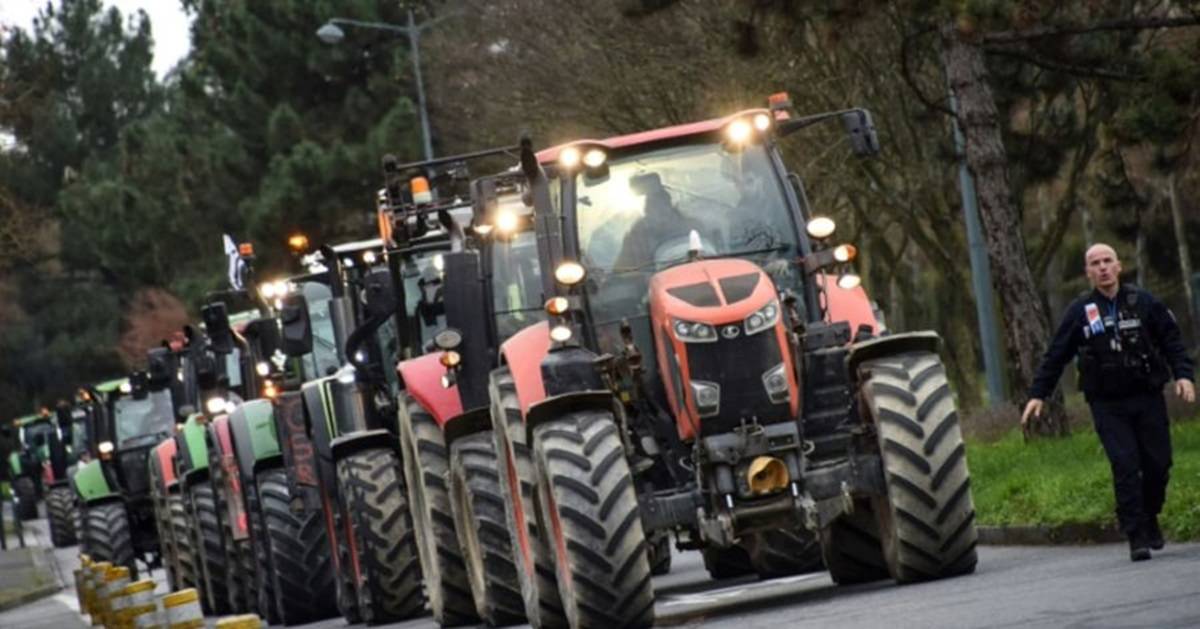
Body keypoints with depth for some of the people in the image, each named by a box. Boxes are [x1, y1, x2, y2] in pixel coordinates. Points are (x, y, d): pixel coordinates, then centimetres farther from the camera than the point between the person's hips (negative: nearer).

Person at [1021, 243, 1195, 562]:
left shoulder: (1143, 303, 4)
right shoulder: (1080, 312, 4)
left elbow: (1172, 341, 6)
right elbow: (1056, 356, 7)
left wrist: (1183, 374, -9)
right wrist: (1038, 394, 3)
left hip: (1148, 400, 1)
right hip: (1107, 406, -1)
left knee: (1158, 463, 0)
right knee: (1125, 467, -12)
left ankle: (1150, 520, 25)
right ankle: (1137, 537, -11)